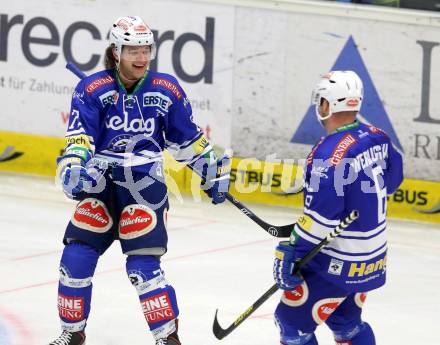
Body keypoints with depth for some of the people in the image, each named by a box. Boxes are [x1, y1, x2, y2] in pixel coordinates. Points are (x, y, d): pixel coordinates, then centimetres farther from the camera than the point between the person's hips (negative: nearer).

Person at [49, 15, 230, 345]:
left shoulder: (166, 90, -1)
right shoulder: (92, 90, -6)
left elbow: (188, 138, 11)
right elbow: (79, 137, -13)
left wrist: (213, 172, 16)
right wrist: (72, 169, -31)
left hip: (145, 185, -1)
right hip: (100, 182, 1)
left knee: (144, 265, -12)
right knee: (76, 256, -2)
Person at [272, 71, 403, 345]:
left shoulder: (329, 153, -25)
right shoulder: (377, 138, -1)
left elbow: (320, 216, -27)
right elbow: (392, 181, 17)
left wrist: (291, 251, -18)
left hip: (338, 262, -9)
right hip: (373, 258, 9)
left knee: (292, 321, 3)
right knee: (346, 321, 26)